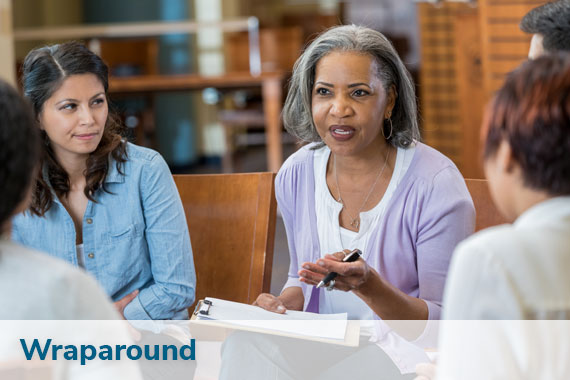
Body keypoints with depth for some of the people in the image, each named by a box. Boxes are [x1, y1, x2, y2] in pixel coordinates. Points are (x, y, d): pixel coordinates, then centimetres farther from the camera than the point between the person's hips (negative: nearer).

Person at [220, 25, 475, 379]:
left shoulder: (437, 184, -14)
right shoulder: (295, 175, 4)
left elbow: (445, 323, -13)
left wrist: (368, 285, -30)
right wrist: (286, 303, -6)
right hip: (319, 346, 4)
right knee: (245, 343, -25)